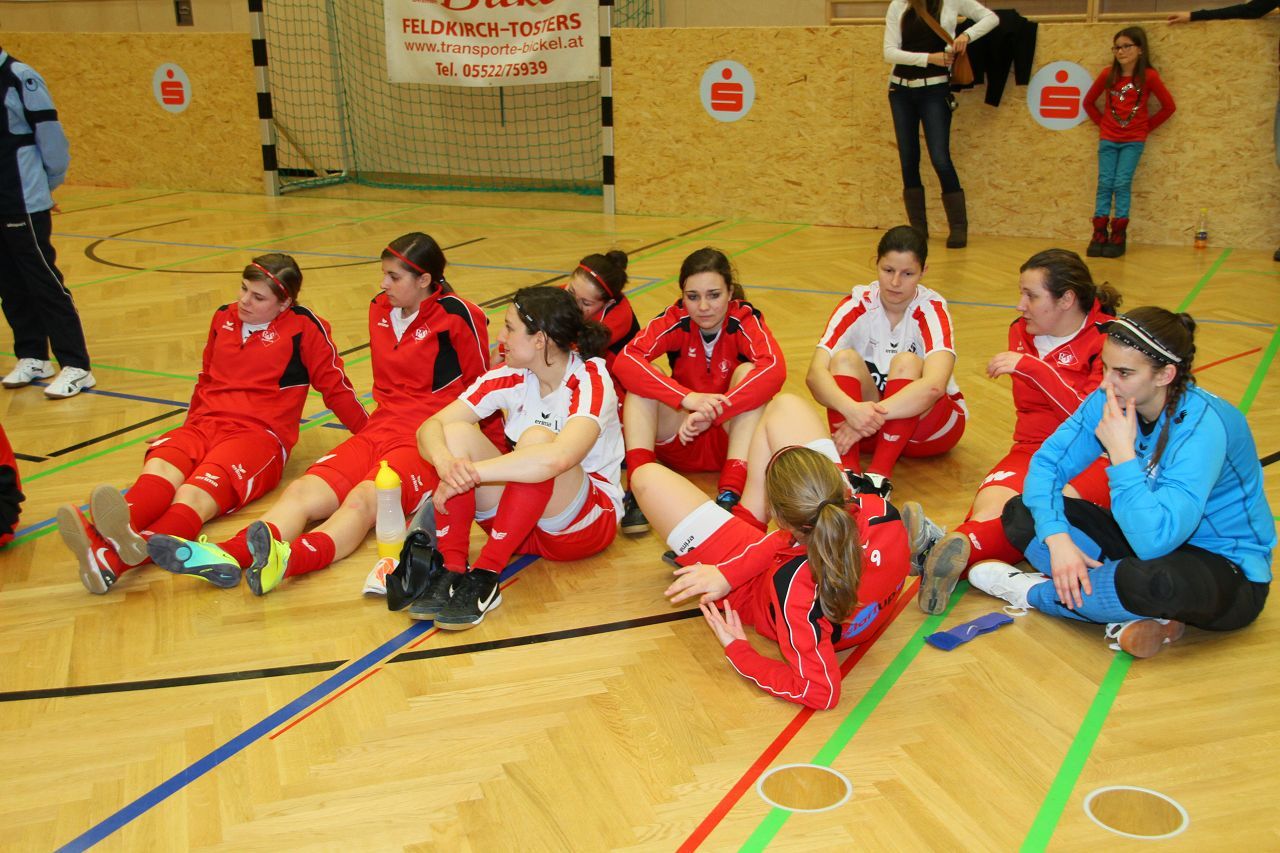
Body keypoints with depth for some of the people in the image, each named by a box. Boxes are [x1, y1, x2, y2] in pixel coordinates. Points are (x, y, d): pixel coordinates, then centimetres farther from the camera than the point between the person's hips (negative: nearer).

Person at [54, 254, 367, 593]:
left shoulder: (304, 327, 3)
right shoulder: (224, 317, 19)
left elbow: (336, 388, 11)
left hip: (259, 434, -5)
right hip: (205, 424, 5)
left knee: (193, 495, -34)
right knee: (158, 467, -32)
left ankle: (113, 559, -65)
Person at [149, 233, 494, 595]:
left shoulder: (456, 316, -6)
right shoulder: (380, 309, 16)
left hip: (426, 443, -6)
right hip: (378, 430, 7)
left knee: (362, 501, -37)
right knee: (303, 491, -23)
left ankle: (290, 559, -65)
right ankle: (229, 555, -48)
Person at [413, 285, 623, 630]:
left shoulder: (590, 381, -21)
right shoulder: (510, 377, -4)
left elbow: (557, 458, -41)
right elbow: (430, 427, -11)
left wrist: (470, 471, -37)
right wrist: (447, 464, -34)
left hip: (585, 521, -5)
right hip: (521, 520, 5)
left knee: (536, 438, -32)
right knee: (456, 433, -17)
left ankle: (485, 577, -28)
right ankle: (451, 571, -22)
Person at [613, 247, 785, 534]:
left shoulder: (745, 319, -16)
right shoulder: (676, 320, -13)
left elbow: (775, 370, -36)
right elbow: (624, 362, -29)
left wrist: (712, 413, -45)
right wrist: (687, 398, -42)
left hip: (729, 437, -1)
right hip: (681, 439, 1)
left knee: (748, 371, -27)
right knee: (641, 376, -21)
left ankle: (730, 494, -36)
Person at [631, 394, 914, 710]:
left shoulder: (794, 585, -48)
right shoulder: (878, 511, -35)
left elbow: (820, 693, -39)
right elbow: (797, 536, -17)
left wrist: (737, 651, -29)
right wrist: (729, 573, -20)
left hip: (754, 588, -4)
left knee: (648, 476, 6)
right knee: (785, 403, 10)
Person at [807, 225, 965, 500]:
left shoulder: (932, 309, -18)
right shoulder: (857, 305, -12)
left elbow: (934, 385, -37)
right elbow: (815, 373, -27)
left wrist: (874, 415, -48)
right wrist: (852, 410, -47)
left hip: (931, 425, -2)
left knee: (906, 363, -31)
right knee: (845, 358, -26)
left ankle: (878, 477, -39)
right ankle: (847, 473, -38)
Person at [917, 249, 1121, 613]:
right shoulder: (1022, 332, 15)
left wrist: (1030, 366, -19)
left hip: (1091, 459, -4)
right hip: (1033, 451, 4)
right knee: (989, 508, -30)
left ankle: (962, 546, -61)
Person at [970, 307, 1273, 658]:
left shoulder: (1203, 425, -29)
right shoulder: (1110, 402, -9)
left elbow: (1156, 539, -38)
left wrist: (1121, 451, -33)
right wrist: (1057, 538, -23)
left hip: (1230, 572, -7)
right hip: (1147, 540, 7)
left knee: (1151, 580, -42)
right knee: (1021, 511, -6)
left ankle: (1036, 592, -12)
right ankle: (1136, 614, -18)